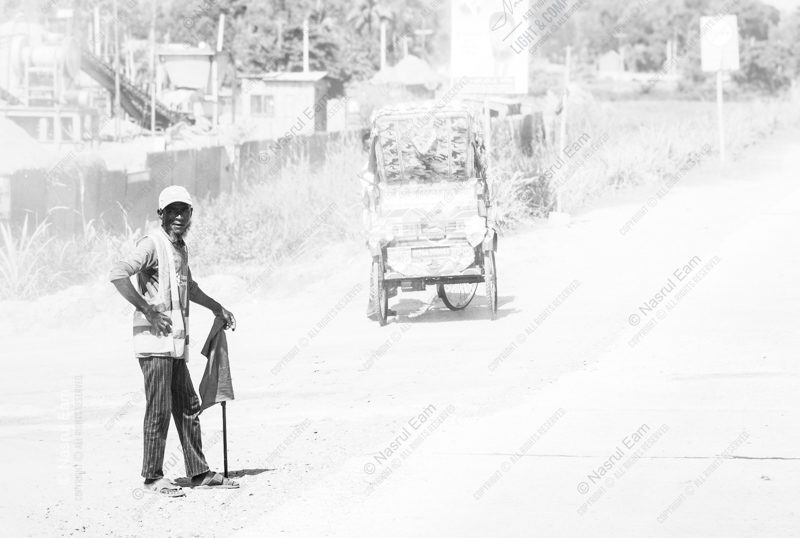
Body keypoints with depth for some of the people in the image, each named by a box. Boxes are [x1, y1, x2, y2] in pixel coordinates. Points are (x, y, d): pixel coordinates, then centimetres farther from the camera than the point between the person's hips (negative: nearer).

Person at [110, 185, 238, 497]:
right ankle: (153, 477, -2)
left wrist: (216, 308, 42)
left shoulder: (180, 248, 18)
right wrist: (149, 311, -23)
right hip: (155, 341, -9)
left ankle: (199, 473, 18)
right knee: (159, 409, -7)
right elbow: (118, 274, -24)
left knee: (187, 407, 12)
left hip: (176, 343, 9)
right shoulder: (152, 245, -10)